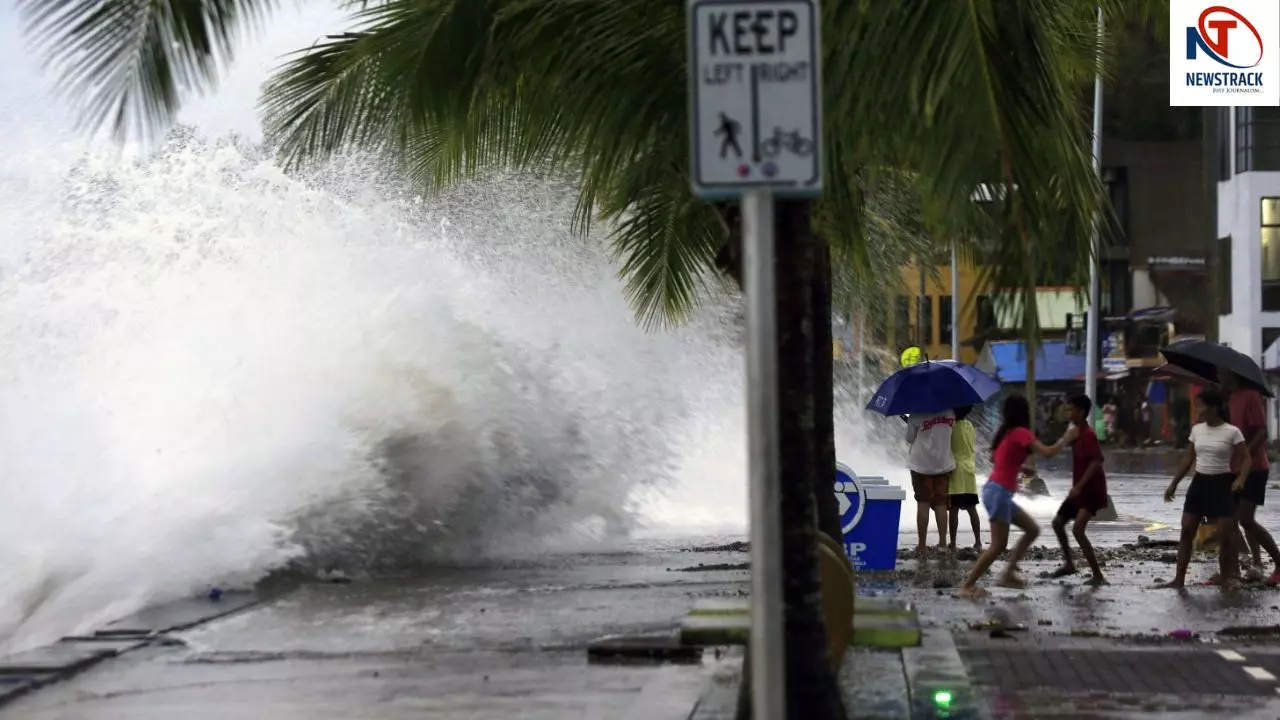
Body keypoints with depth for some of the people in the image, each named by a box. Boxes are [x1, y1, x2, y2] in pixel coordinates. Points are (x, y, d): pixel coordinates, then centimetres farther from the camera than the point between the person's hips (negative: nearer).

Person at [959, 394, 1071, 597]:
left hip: (997, 491, 9)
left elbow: (994, 457, 24)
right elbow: (1048, 452, -20)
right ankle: (967, 586, -9)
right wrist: (1066, 438, -4)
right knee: (999, 545, -9)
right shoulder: (1021, 433, -13)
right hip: (999, 493, -9)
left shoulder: (1006, 432, 14)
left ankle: (1008, 573, 12)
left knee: (1032, 530, 14)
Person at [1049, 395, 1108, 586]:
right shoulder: (1076, 433, 12)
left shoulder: (1088, 435, -18)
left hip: (1091, 490, -10)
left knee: (1078, 529, -21)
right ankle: (1069, 564, 30)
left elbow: (1096, 462, -27)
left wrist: (1079, 486, -29)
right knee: (1058, 522, 15)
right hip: (1080, 489, 10)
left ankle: (1098, 576, -19)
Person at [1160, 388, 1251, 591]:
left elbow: (1246, 458, -10)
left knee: (1225, 534, -7)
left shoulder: (1232, 432, -10)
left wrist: (1241, 478, -28)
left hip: (1221, 484, -5)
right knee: (1187, 530, 1)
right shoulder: (1197, 429, 7)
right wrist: (1174, 484, 13)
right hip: (1199, 482, 5)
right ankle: (1179, 579, 5)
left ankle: (1226, 578, 7)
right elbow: (1188, 459, 14)